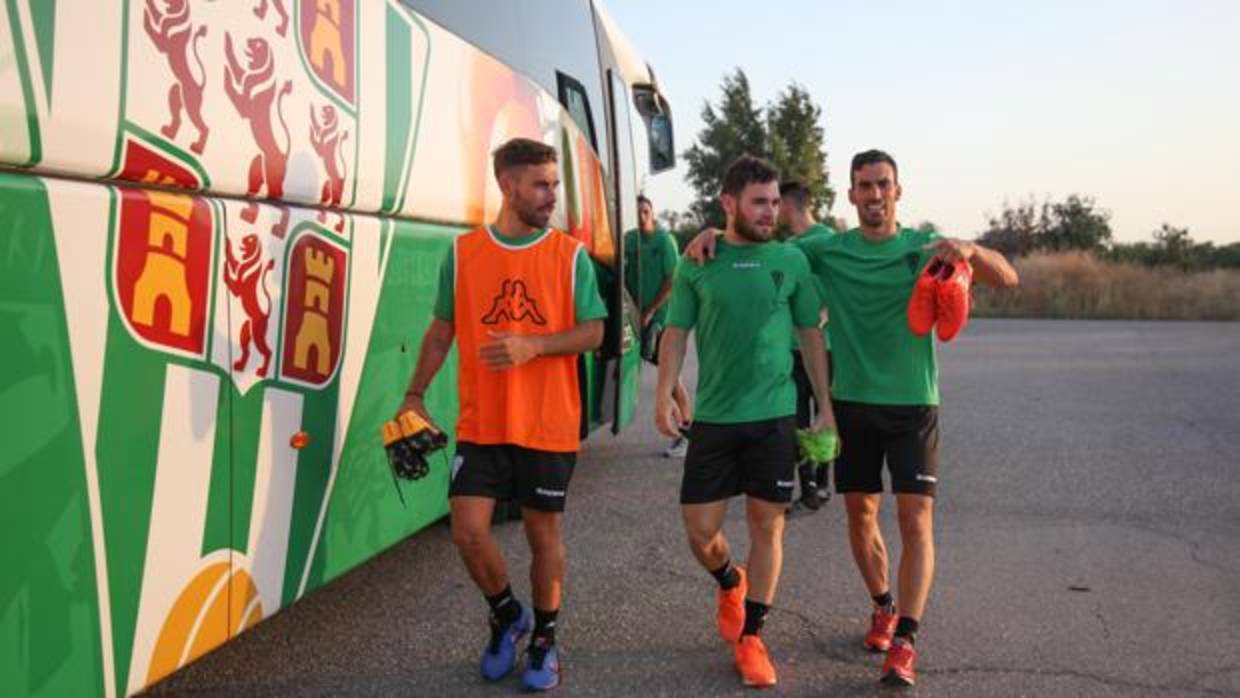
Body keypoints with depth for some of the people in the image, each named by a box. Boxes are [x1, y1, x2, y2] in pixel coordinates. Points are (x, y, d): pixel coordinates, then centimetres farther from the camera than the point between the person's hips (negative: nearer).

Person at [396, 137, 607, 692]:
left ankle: (544, 639, 29)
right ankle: (506, 614, 25)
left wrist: (532, 345, -20)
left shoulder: (571, 255, -1)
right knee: (468, 531, -4)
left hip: (549, 427, -1)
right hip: (480, 425, 1)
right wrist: (415, 396, 4)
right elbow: (442, 329, 9)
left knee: (543, 533, 8)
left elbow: (592, 333, -3)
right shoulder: (463, 252, 2)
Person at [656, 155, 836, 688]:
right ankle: (729, 582, 35)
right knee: (699, 528, 2)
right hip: (713, 417, 0)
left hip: (774, 415, 0)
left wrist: (825, 405, 4)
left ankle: (751, 638, 18)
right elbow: (676, 332, 4)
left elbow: (810, 334, 8)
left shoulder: (790, 260, 3)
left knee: (767, 524, 4)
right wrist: (666, 392, -9)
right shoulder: (698, 264, 2)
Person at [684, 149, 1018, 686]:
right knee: (861, 516, 12)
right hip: (852, 402, 2)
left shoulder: (925, 247, -2)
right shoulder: (828, 250, 0)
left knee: (916, 521, -8)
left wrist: (971, 250, -30)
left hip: (913, 403, -2)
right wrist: (712, 233, -13)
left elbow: (1007, 279, -9)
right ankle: (883, 607, 34)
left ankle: (904, 642, -5)